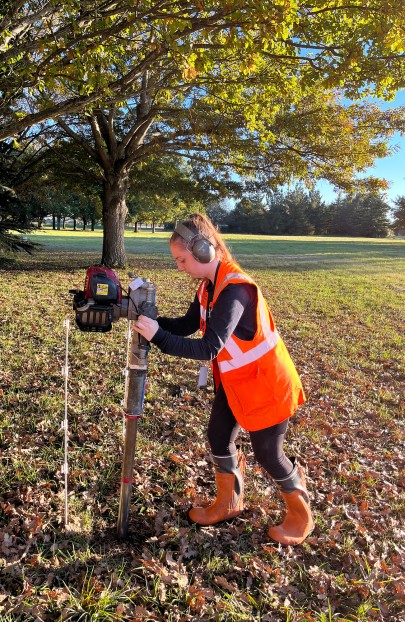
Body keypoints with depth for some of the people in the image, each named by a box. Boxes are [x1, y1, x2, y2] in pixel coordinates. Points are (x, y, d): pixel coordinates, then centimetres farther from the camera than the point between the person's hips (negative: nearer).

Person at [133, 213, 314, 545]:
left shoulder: (236, 289, -31)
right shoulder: (209, 285, -1)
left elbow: (209, 348, -35)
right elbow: (187, 325, 5)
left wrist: (157, 336, -35)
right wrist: (149, 319, -9)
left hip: (265, 383, -9)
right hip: (233, 380, 9)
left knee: (267, 452, 5)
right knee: (218, 436, 14)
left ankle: (301, 515, 32)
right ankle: (229, 502, 38)